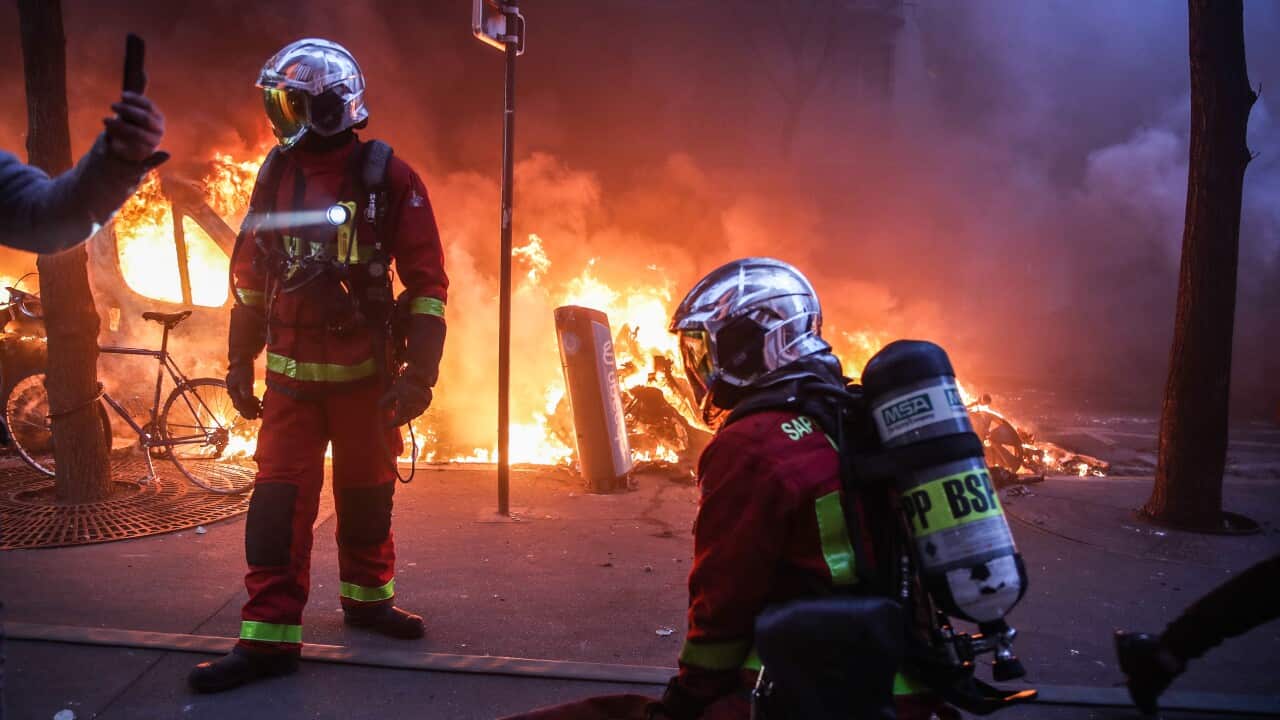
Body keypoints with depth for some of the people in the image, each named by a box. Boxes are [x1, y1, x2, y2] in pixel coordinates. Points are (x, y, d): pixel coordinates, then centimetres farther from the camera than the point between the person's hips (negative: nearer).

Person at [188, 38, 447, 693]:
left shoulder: (387, 178, -6)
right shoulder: (275, 176, 7)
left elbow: (426, 282, -7)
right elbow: (249, 276, 14)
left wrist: (418, 372, -13)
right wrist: (240, 362, 14)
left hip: (365, 371, -2)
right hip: (290, 369, 3)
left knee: (367, 492, 11)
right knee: (280, 497, -2)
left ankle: (366, 595, 32)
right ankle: (269, 636, 5)